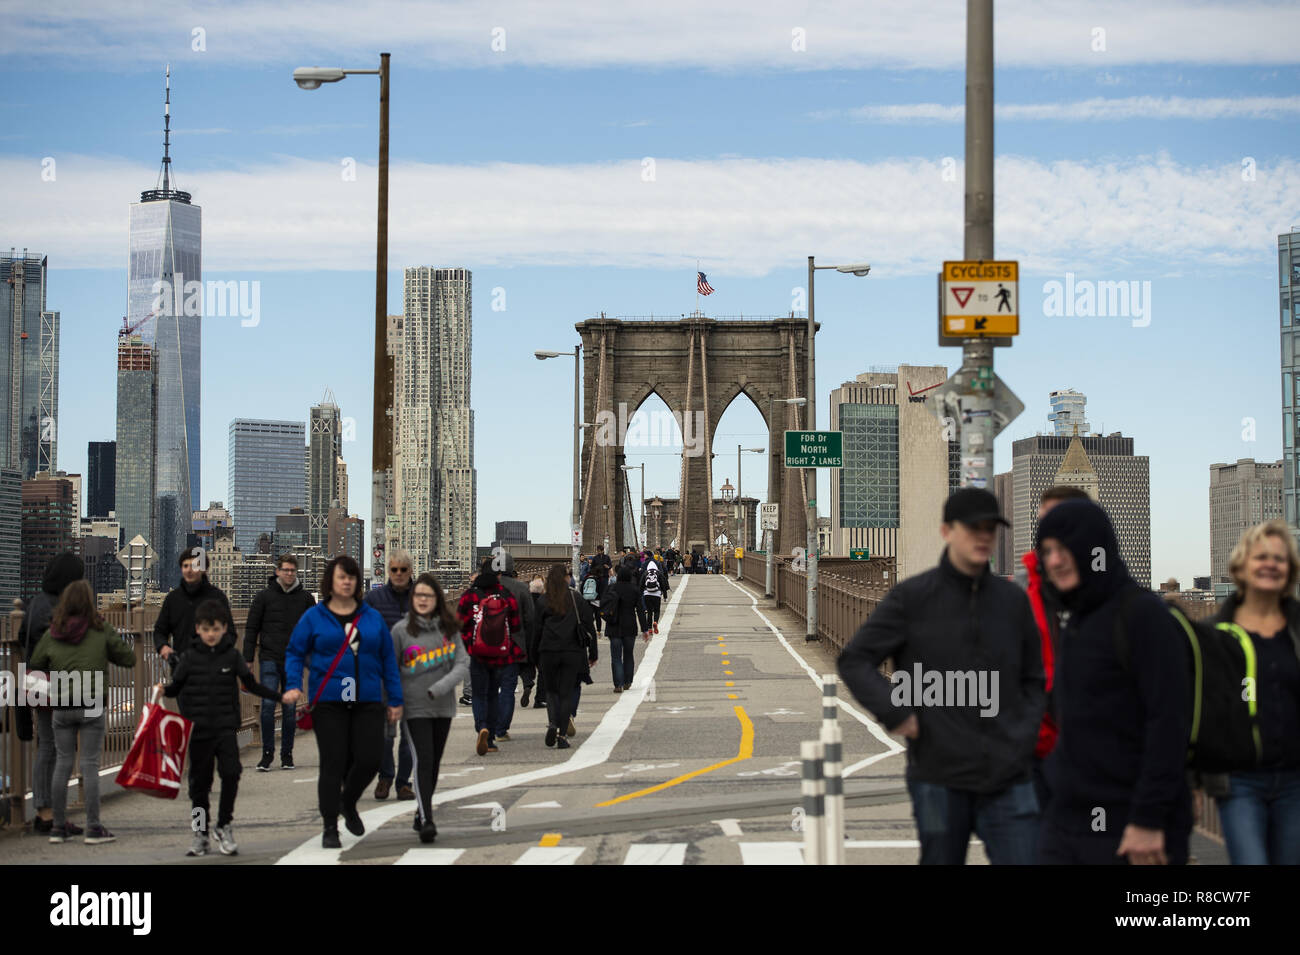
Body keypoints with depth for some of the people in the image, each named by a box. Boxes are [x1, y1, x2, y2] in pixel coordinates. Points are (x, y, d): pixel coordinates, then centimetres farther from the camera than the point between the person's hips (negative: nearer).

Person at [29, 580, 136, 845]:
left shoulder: (51, 634, 2)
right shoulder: (101, 631, -5)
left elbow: (35, 664, 13)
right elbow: (129, 658, 0)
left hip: (61, 708, 2)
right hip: (92, 706, -2)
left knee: (62, 764, 10)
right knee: (90, 765, 0)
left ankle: (58, 826, 14)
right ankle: (93, 828, 1)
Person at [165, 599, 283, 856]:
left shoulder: (232, 656, 3)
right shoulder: (190, 657, 3)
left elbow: (250, 684, 8)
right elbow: (177, 686, 5)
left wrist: (279, 696, -2)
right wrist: (164, 690, -17)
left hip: (226, 728, 0)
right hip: (198, 729, 1)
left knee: (231, 772, -16)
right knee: (199, 782, 6)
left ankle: (224, 826, 0)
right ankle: (200, 834, 19)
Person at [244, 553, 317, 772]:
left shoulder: (306, 598, 7)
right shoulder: (265, 596, 3)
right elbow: (251, 628, 5)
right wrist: (248, 659, -1)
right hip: (269, 658, -1)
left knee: (290, 708, 5)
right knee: (268, 705, -9)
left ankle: (287, 754, 13)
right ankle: (267, 753, -1)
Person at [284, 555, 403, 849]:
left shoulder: (372, 617, 9)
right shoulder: (314, 617, 3)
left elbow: (388, 659, 11)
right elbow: (295, 653, 5)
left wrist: (395, 699, 9)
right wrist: (293, 685, -12)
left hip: (367, 703, 2)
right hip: (328, 703, -2)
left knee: (369, 759, -5)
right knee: (333, 764, -2)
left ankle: (348, 803, 27)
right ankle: (330, 829, 11)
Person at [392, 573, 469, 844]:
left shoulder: (449, 628, 2)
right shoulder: (401, 630, -4)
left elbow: (463, 663, -3)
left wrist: (440, 688, -17)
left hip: (443, 707, 3)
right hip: (414, 708, -3)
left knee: (434, 763, 12)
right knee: (423, 761, -13)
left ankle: (421, 813, 29)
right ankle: (426, 821, -18)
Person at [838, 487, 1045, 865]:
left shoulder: (1013, 600, 8)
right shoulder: (912, 597, -2)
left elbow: (1033, 678, 17)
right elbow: (855, 660, -1)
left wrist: (1026, 734, 3)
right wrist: (895, 713, -12)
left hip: (1008, 777, 2)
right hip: (939, 776, -2)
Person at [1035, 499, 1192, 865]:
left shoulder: (1143, 614, -10)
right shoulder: (1075, 622, 15)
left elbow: (1169, 722, -16)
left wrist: (1149, 821, -19)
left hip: (1131, 826, -7)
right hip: (1065, 821, 7)